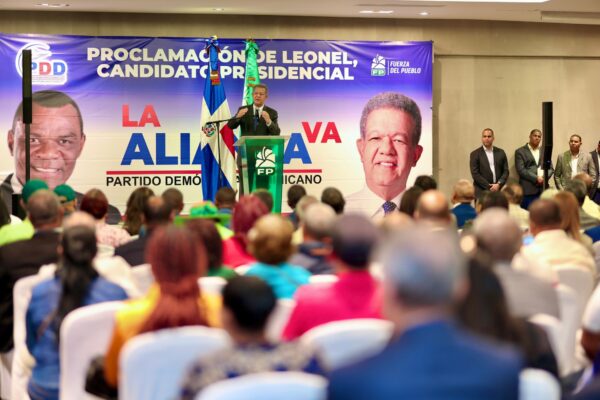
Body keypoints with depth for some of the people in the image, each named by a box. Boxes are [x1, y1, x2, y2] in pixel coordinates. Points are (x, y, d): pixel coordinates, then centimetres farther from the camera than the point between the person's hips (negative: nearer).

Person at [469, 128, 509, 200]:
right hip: (482, 192, -3)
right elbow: (475, 174, -4)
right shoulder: (475, 154, 3)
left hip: (499, 190, 3)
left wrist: (499, 184, -7)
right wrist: (489, 186, -10)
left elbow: (506, 171, 10)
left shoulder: (500, 152, 12)